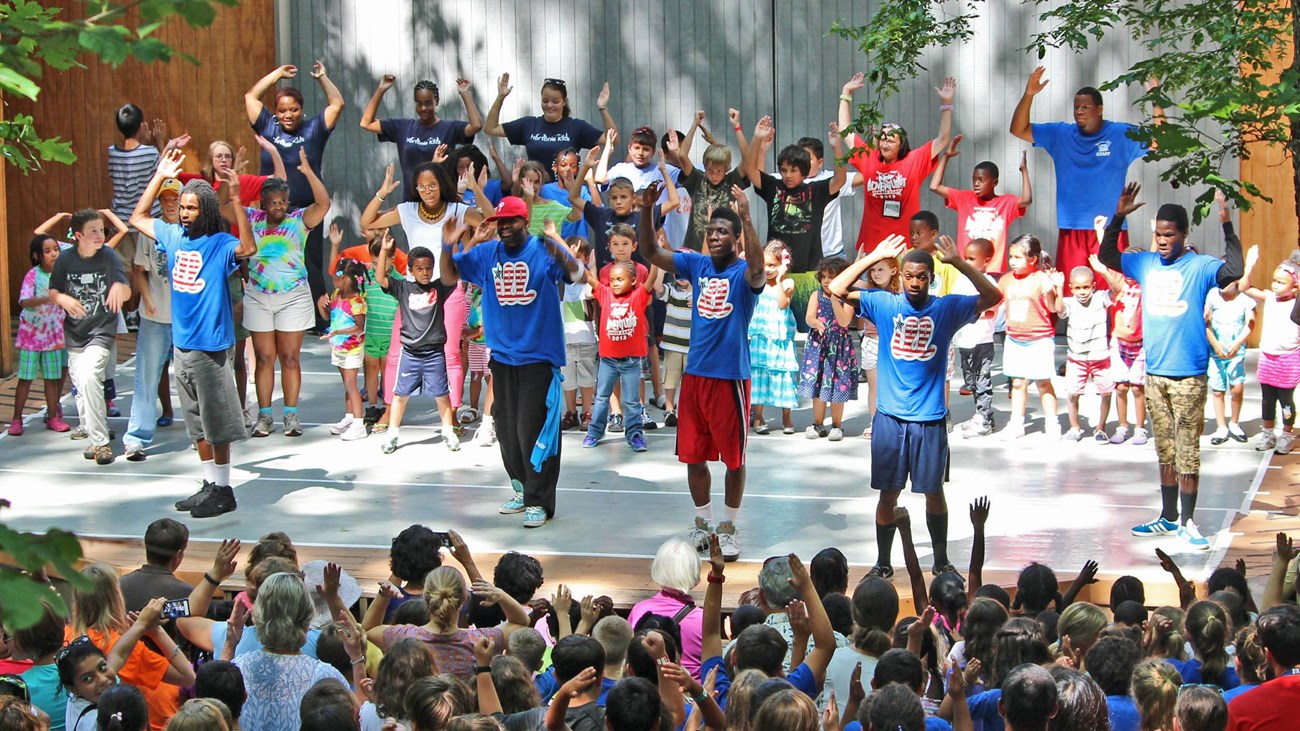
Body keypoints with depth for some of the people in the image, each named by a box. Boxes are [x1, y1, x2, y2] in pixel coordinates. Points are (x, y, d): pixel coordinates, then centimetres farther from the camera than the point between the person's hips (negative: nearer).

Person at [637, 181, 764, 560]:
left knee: (733, 457, 5)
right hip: (695, 374, 5)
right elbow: (650, 252, 0)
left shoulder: (744, 273, -10)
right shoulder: (696, 264, 4)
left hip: (730, 376, -5)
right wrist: (647, 210, -16)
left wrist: (746, 218, -46)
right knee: (694, 455, 12)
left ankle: (728, 529, 18)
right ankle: (702, 524, 26)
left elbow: (757, 267, -35)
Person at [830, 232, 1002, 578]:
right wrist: (874, 256, -10)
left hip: (930, 420, 0)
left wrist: (959, 263, -19)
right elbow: (837, 288, -4)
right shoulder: (884, 304, 1)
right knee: (888, 494, 6)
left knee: (934, 492, 9)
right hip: (890, 417, 0)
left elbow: (992, 297, -10)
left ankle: (941, 561, 22)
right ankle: (883, 563, 17)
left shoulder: (947, 309, -1)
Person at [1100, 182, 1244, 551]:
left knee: (1187, 452, -2)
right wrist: (1118, 218, 5)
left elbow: (1234, 270, -24)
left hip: (1188, 375, -5)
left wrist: (1226, 225, -26)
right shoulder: (1146, 263, 9)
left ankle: (1187, 522, 3)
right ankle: (1168, 517, 21)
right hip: (1155, 372, 5)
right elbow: (1107, 257, 16)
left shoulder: (1201, 267, -7)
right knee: (1165, 451, 13)